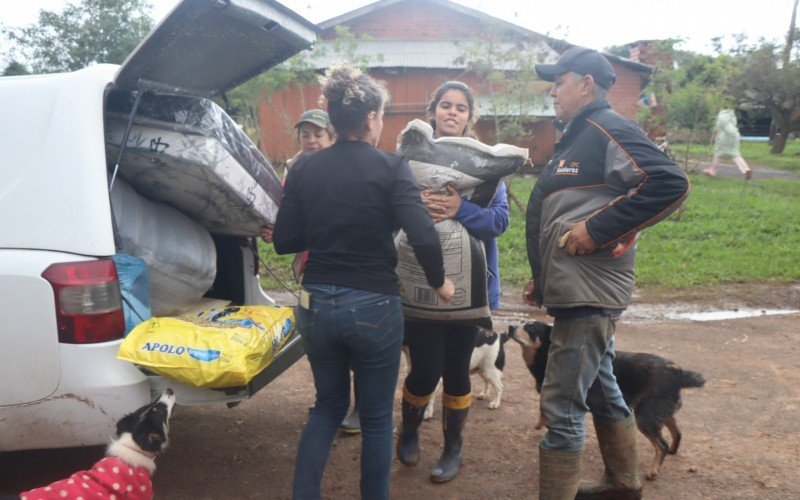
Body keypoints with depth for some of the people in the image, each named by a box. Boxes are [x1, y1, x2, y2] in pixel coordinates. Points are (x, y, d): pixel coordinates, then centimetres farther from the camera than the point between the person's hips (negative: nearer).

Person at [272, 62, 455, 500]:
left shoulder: (304, 169, 0)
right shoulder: (391, 168, -10)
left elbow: (283, 241, 1)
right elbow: (423, 237, -20)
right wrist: (439, 282, -2)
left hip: (317, 304, 4)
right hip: (374, 307, -4)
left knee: (328, 405, 25)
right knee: (376, 417, 16)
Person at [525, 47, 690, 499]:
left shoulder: (608, 130, -13)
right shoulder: (581, 136, 17)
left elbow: (671, 183, -25)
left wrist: (598, 230, -24)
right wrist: (543, 278, 20)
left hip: (589, 294, -11)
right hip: (582, 292, 11)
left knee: (561, 406, -6)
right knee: (600, 391, 21)